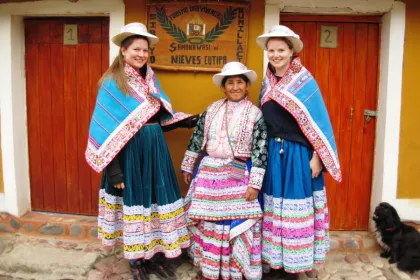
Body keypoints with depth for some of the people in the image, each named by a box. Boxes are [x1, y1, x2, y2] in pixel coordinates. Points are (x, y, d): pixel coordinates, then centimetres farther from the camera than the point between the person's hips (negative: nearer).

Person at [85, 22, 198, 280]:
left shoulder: (151, 79, 10)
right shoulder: (112, 83, -10)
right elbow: (107, 128, -13)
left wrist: (184, 121, 3)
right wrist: (114, 167, -16)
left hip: (155, 149, 6)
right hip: (129, 151, -6)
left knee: (158, 198, 10)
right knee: (134, 199, 5)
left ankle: (156, 256, 28)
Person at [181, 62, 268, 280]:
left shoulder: (255, 114, -4)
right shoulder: (212, 110, 5)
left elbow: (260, 151, -7)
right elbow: (197, 138, 11)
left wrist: (254, 184, -12)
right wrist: (187, 167, 14)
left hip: (238, 176, -3)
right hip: (209, 172, 3)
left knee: (237, 224, 3)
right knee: (208, 222, 11)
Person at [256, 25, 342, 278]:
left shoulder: (305, 81, -8)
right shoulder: (267, 82, 8)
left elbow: (318, 122, -9)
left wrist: (317, 158, -13)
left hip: (299, 155, -5)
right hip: (272, 154, 5)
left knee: (297, 210, 5)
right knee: (274, 209, 13)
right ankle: (273, 258, 29)